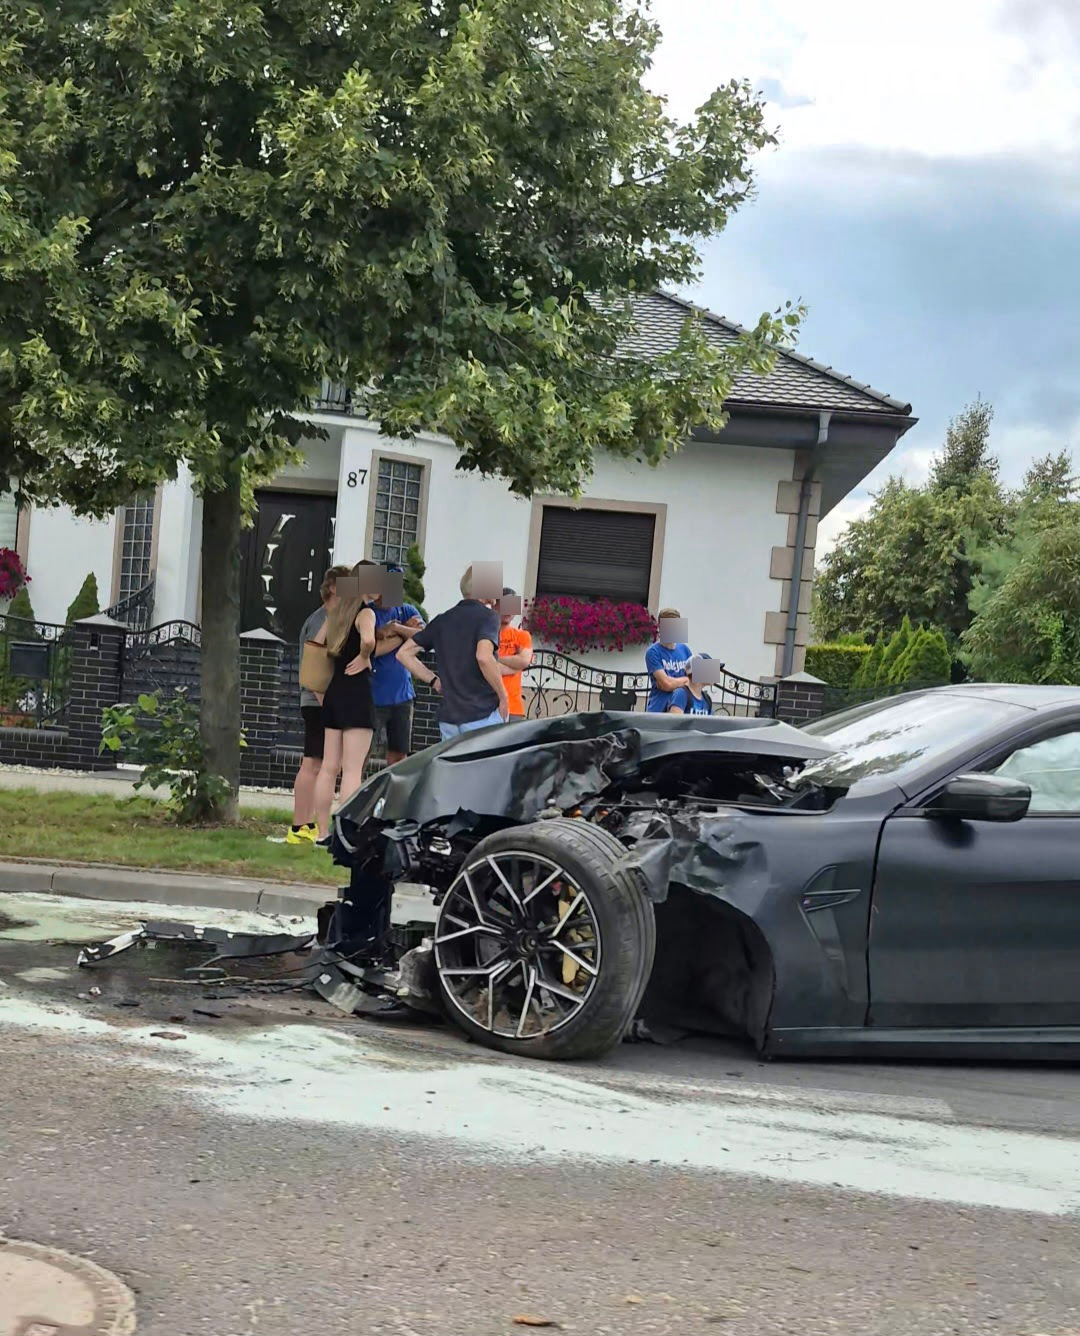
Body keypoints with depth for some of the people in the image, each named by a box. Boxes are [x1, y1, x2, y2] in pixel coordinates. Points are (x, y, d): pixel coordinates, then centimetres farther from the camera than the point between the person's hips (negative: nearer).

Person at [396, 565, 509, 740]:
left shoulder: (442, 620, 14)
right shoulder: (488, 616, -5)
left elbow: (404, 652, 16)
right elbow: (483, 656, -23)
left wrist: (434, 680, 15)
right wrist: (503, 696, -12)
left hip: (448, 718, 6)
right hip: (483, 715, -6)